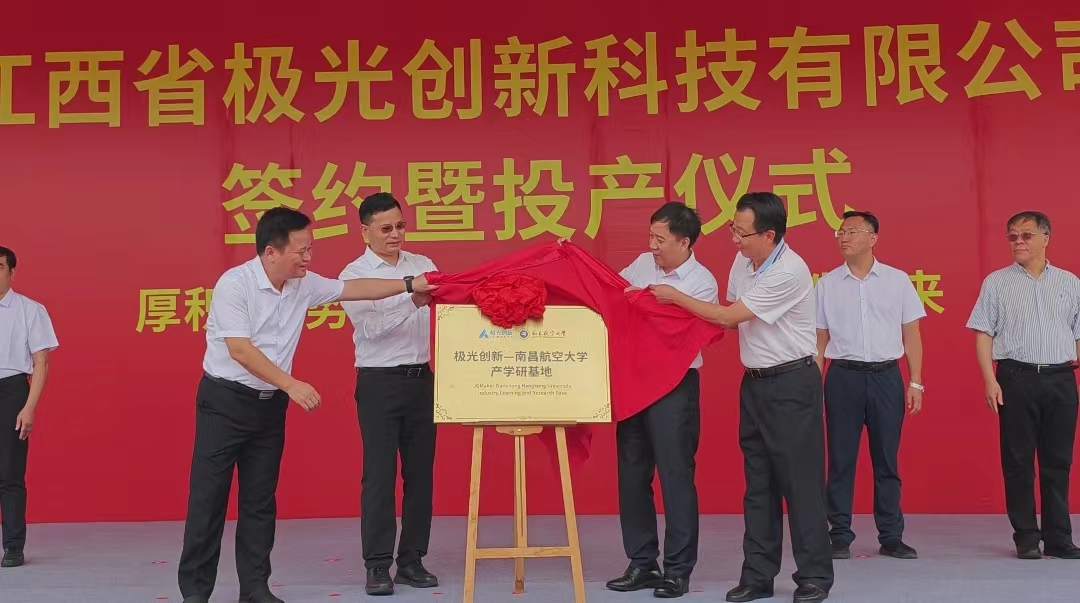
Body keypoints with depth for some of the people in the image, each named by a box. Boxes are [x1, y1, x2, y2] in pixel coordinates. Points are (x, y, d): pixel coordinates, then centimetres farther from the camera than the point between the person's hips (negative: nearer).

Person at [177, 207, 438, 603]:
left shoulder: (303, 285, 1)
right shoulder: (234, 284, -17)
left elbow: (353, 289, 10)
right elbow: (240, 350, -22)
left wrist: (409, 285, 4)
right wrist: (291, 384, -26)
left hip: (270, 404, 6)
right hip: (225, 400, -6)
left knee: (260, 500, 9)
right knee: (209, 497, -1)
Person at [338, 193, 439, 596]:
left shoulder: (423, 265, 10)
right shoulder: (354, 274, -3)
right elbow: (370, 327, -16)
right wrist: (413, 303, -28)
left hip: (422, 379, 4)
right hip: (379, 382, -4)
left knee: (420, 471, 8)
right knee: (380, 474, -2)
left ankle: (411, 560, 18)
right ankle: (378, 565, 7)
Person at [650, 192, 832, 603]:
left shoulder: (789, 272, -21)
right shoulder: (743, 260, 4)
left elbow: (730, 316, -18)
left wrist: (675, 296, -9)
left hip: (791, 384, -8)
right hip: (754, 381, 8)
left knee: (800, 480, -3)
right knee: (758, 483, 10)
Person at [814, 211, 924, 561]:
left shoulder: (897, 280, 4)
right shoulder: (827, 284, 6)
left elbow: (911, 334, 6)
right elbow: (819, 339, 7)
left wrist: (915, 382, -1)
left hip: (886, 376, 0)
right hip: (843, 377, 0)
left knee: (887, 460, 6)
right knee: (841, 460, 3)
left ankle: (891, 537, 16)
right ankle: (840, 537, 11)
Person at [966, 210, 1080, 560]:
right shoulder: (997, 282, 5)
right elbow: (984, 334, 1)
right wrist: (990, 380, -8)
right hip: (1016, 378, -2)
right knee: (1018, 460, 1)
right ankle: (1026, 537, 10)